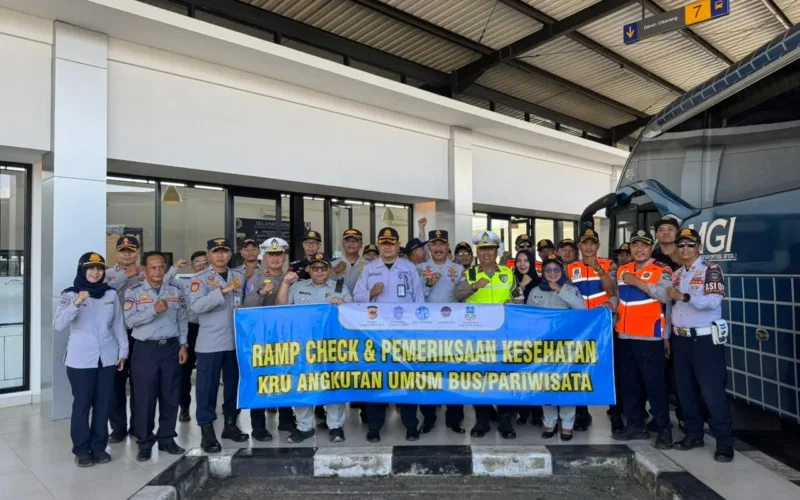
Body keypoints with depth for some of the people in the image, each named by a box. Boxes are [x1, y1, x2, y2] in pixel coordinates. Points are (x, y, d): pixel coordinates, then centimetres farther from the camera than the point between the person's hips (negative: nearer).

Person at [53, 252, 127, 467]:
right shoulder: (70, 295, -5)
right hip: (80, 360, -3)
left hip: (107, 358, 3)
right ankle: (81, 450, 17)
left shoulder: (111, 294, 5)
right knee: (82, 405, 3)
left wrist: (123, 351, 7)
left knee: (103, 404, 10)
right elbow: (58, 325, -17)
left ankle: (99, 447, 22)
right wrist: (76, 304, -29)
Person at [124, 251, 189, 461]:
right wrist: (154, 310, -23)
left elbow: (183, 320, 8)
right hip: (146, 349, -2)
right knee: (145, 398, 3)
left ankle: (167, 438, 21)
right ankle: (145, 443, 15)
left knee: (171, 396, 8)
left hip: (171, 348, 3)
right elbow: (130, 321, -11)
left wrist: (183, 345, 2)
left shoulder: (176, 289, 6)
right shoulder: (133, 291, -1)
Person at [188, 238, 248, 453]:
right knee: (207, 387, 1)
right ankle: (206, 432, 10)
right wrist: (223, 290, -26)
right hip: (210, 343, -4)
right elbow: (196, 305, -20)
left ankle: (230, 424, 27)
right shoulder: (200, 279, -4)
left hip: (235, 341, 5)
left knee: (233, 384, 13)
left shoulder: (239, 276, 10)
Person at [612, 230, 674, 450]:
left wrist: (637, 282, -21)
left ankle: (664, 429, 10)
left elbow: (665, 294, -23)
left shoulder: (662, 270, -5)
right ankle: (635, 425, 25)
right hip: (624, 336, 7)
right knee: (629, 383, 13)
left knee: (655, 384, -2)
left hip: (650, 337, -7)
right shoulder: (622, 271, 14)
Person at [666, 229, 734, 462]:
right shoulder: (676, 274, 13)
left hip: (705, 339, -7)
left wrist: (684, 296, -21)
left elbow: (713, 301, -22)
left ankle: (724, 443, 6)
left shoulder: (711, 270, -7)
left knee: (712, 392, -4)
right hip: (680, 339, 7)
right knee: (686, 391, 12)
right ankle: (693, 435, 24)